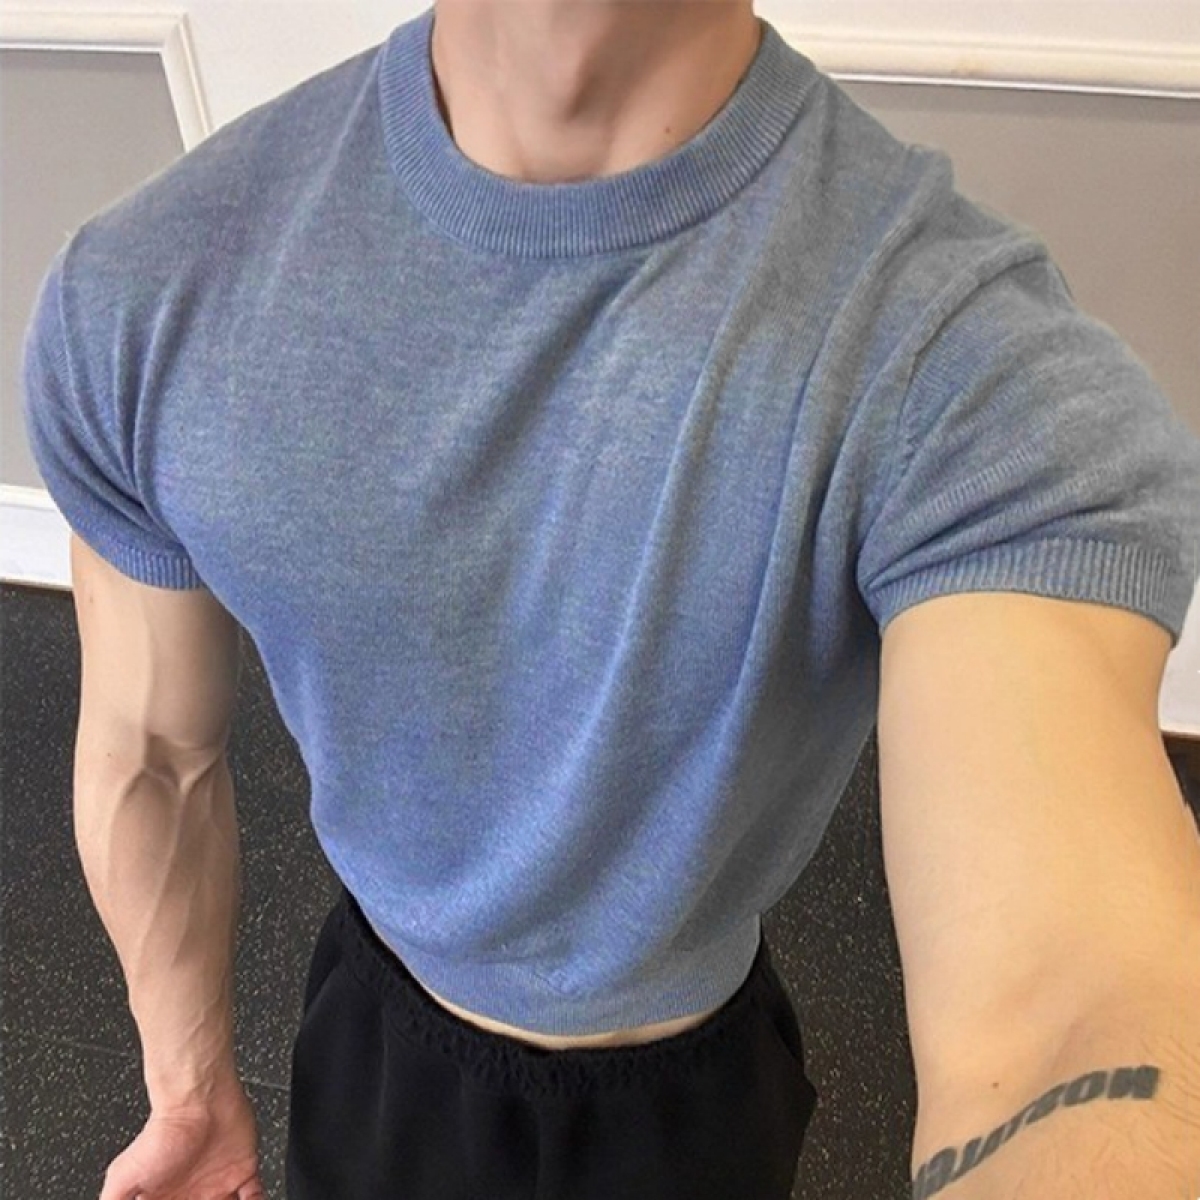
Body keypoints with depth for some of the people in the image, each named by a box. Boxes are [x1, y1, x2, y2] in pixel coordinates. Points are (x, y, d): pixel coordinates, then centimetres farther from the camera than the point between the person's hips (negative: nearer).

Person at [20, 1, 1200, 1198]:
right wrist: (190, 1089, 5)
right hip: (371, 1033, 2)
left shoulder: (991, 372, -33)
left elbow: (1059, 1014, -43)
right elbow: (152, 754, -9)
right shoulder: (137, 290, -22)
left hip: (687, 1091, -1)